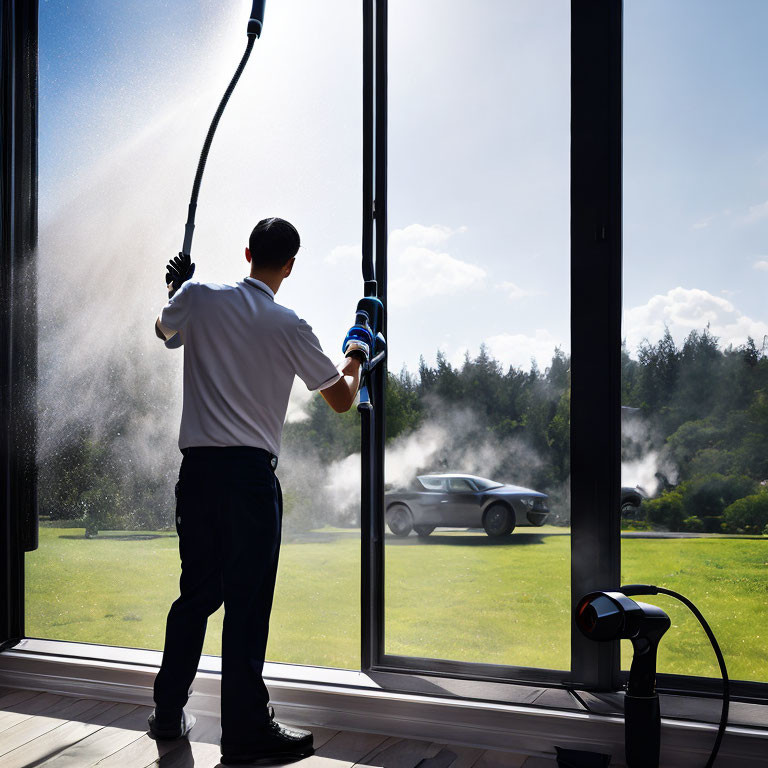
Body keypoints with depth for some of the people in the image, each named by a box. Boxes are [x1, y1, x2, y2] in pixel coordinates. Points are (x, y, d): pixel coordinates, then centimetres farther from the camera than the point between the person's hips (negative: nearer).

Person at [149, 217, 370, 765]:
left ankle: (169, 713, 28)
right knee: (247, 602, 0)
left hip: (197, 467, 5)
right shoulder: (290, 327, -3)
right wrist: (355, 357, 25)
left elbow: (164, 329, 27)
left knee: (197, 592, 17)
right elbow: (342, 399, 5)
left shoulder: (199, 298, 4)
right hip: (251, 472, -4)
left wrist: (177, 287, 46)